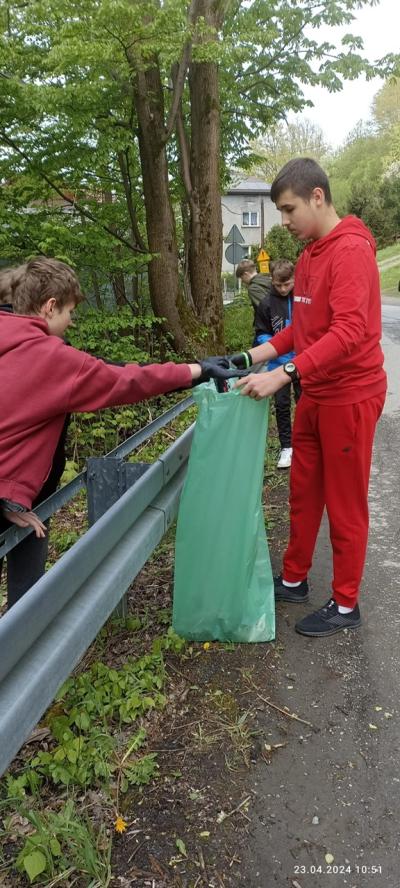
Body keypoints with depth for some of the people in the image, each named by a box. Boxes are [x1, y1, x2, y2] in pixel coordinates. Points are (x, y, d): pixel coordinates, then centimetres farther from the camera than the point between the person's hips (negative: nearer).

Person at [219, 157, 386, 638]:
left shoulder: (352, 251, -17)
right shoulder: (308, 256, 11)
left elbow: (348, 332, -28)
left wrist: (282, 375, -33)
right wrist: (251, 357, 4)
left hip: (350, 397, -8)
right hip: (314, 396, 8)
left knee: (345, 504, 4)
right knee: (303, 492, 16)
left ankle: (345, 604, 21)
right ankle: (294, 580, 33)